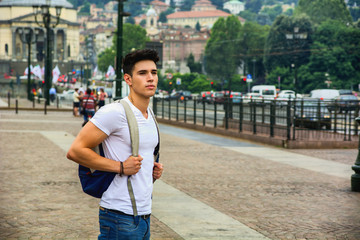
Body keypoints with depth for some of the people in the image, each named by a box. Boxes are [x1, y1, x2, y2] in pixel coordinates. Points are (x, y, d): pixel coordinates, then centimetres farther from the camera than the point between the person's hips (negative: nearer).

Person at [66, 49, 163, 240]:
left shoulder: (148, 115, 14)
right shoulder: (114, 113, -14)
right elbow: (75, 151, -17)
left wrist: (153, 169, 9)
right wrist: (121, 167, -18)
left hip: (144, 215, 8)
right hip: (120, 216, -8)